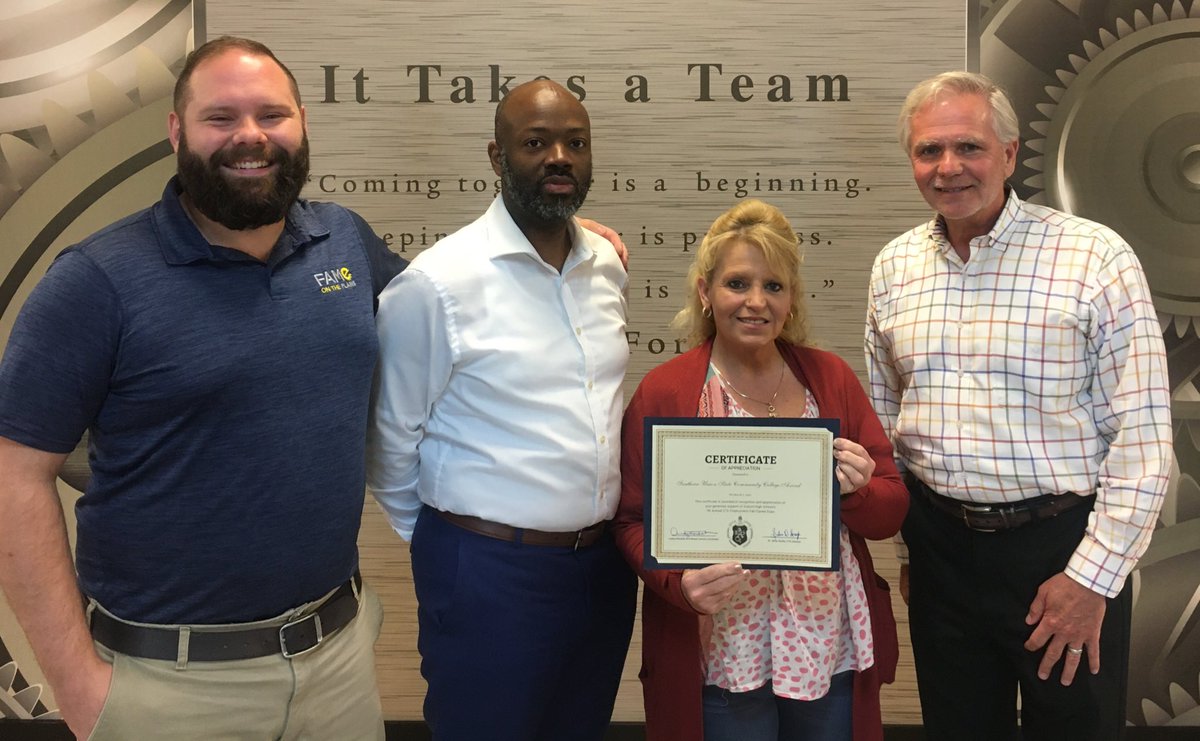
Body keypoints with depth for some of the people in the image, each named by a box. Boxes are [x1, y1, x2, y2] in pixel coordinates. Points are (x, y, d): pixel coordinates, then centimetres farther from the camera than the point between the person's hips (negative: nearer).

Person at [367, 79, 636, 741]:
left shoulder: (608, 268, 4)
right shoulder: (437, 282, -15)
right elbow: (391, 438, -6)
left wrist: (600, 536, 15)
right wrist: (446, 543, 5)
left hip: (603, 566, 6)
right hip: (491, 576, -5)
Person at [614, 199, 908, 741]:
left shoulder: (830, 377, 4)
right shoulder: (662, 393, -5)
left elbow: (892, 508, 6)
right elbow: (634, 521, -3)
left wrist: (859, 492, -16)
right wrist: (680, 582, -21)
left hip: (834, 654, 4)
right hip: (721, 661, -3)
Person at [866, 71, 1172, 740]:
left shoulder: (1096, 257, -10)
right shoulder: (894, 267, 4)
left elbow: (1142, 437, -11)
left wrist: (1093, 576, -12)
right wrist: (907, 540, 11)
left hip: (1061, 548, -4)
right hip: (940, 548, 4)